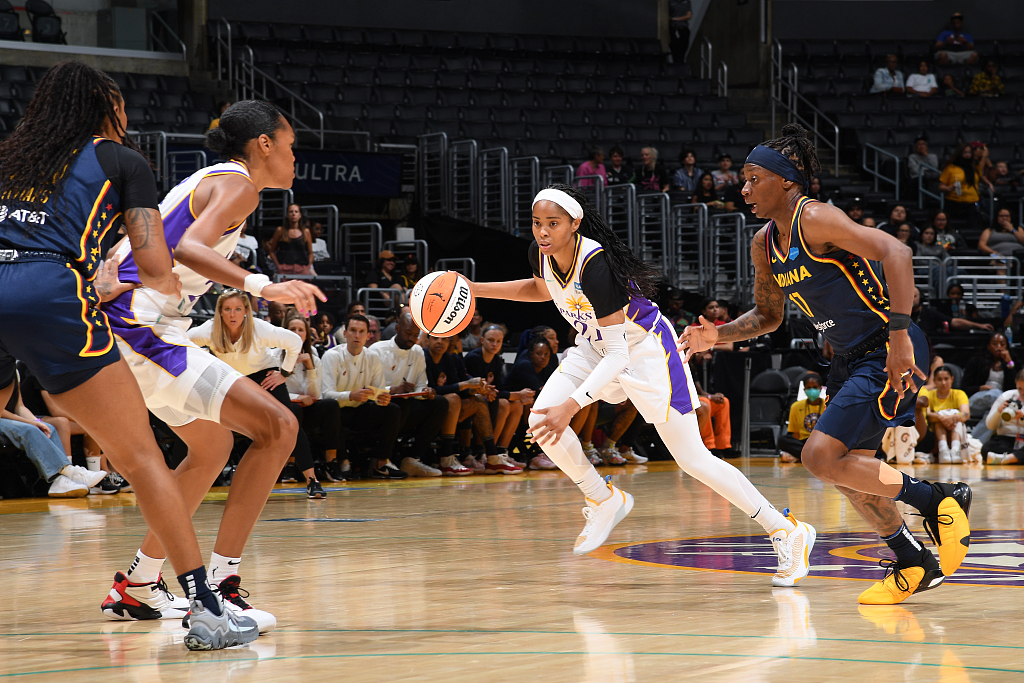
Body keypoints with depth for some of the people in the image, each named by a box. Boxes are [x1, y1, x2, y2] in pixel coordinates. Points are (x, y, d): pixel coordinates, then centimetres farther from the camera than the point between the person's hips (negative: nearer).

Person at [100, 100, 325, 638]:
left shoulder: (208, 180, 20)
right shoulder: (239, 185, -9)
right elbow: (186, 250, -27)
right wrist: (260, 286, -35)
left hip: (123, 330, 11)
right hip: (143, 331, -11)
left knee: (212, 446, 28)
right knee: (277, 427, -16)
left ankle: (135, 586, 32)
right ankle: (217, 590, -20)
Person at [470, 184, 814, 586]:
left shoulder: (595, 264, -34)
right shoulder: (541, 253, -12)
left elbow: (617, 354, -34)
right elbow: (541, 289, 16)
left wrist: (571, 406, -42)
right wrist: (475, 289, 7)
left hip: (643, 349, -7)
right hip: (596, 345, 7)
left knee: (693, 459, -8)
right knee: (541, 418, -13)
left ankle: (786, 531, 2)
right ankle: (605, 501, 9)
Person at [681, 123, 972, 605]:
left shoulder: (815, 220, -18)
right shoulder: (764, 246, 10)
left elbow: (895, 252, -28)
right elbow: (767, 316, 23)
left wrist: (899, 333, -33)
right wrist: (717, 336, 5)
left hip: (887, 353, -10)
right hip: (849, 359, 10)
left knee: (821, 458, -16)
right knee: (847, 468, 14)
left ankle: (938, 500, -4)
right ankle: (914, 563, 27)